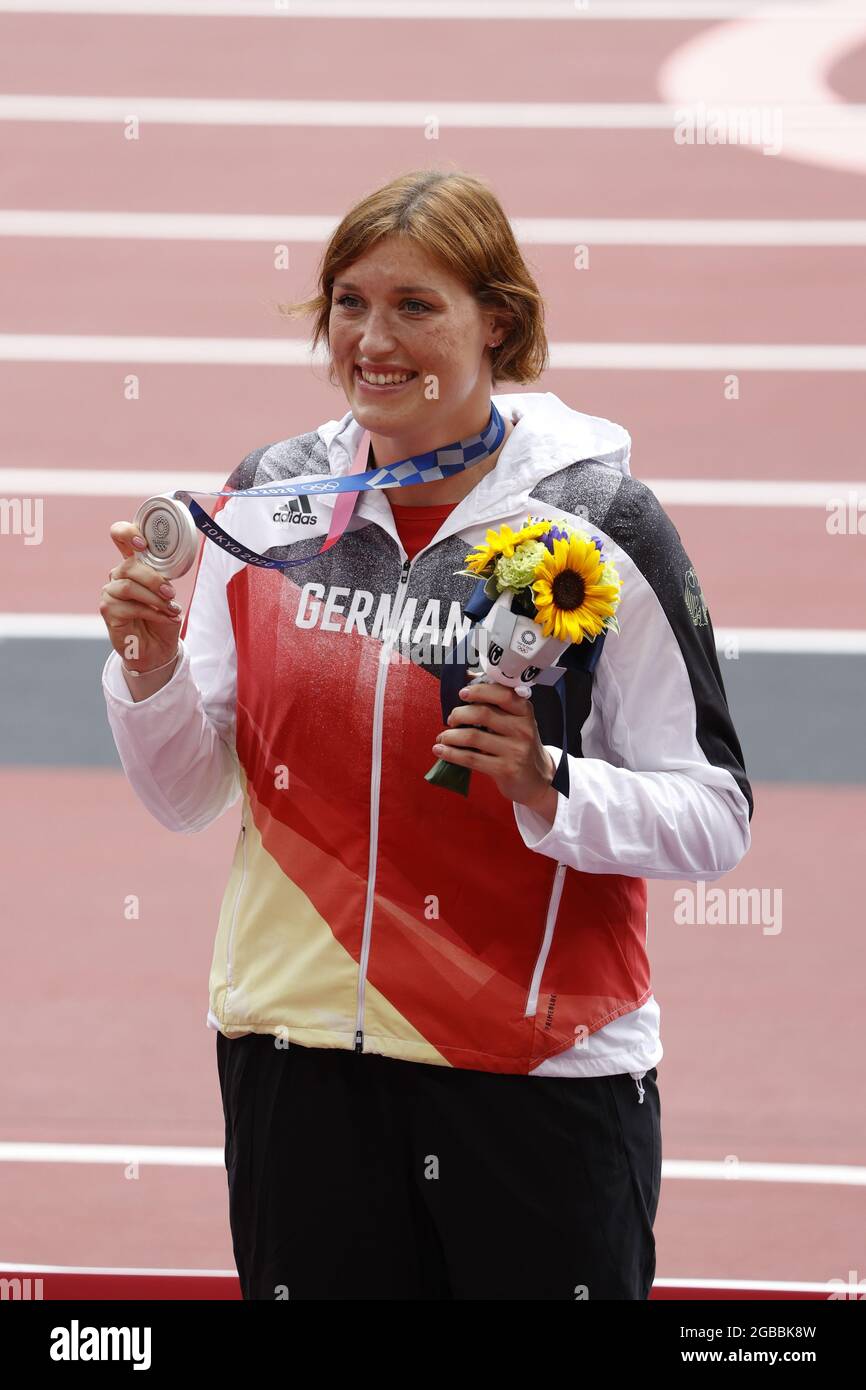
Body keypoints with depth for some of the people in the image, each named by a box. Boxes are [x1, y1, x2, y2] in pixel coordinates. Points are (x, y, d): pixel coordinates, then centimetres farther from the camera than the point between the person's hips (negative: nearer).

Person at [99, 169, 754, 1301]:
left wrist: (547, 784, -24)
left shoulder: (599, 520, -7)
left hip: (543, 1072, -3)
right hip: (302, 1053, 3)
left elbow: (715, 817, -8)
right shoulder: (270, 499, 5)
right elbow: (188, 795, 10)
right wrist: (152, 670, -8)